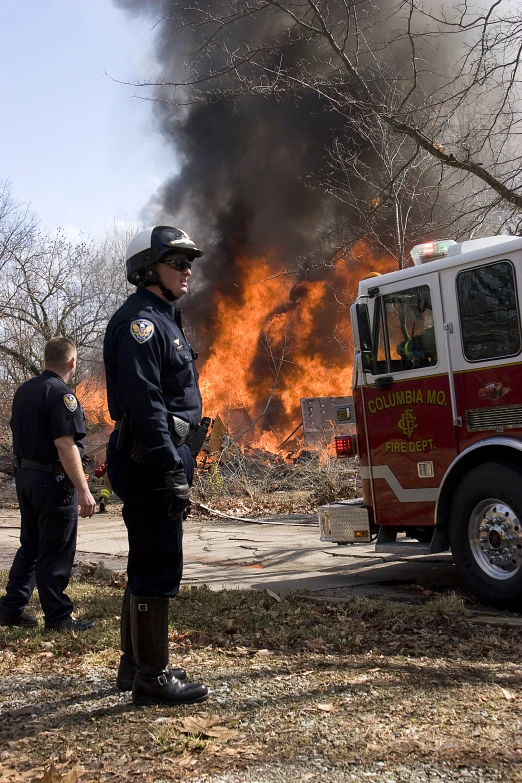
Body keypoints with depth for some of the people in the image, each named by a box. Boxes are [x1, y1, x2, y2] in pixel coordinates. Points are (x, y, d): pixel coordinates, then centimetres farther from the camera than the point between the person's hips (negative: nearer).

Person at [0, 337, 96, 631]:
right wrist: (83, 490, -22)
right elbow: (65, 445, -22)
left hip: (25, 475, 9)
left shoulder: (25, 390, 11)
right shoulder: (61, 394, -17)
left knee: (30, 546, 18)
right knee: (56, 552, -1)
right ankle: (58, 618, 6)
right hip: (53, 480, -9)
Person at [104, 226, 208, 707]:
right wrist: (171, 469, -25)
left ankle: (136, 665, 26)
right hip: (148, 457, -11)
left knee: (150, 565, 16)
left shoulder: (163, 319, 20)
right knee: (158, 568, -7)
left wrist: (178, 462, 22)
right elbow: (144, 401, -22)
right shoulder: (140, 320, -13)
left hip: (159, 457, 11)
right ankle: (151, 677, 1)